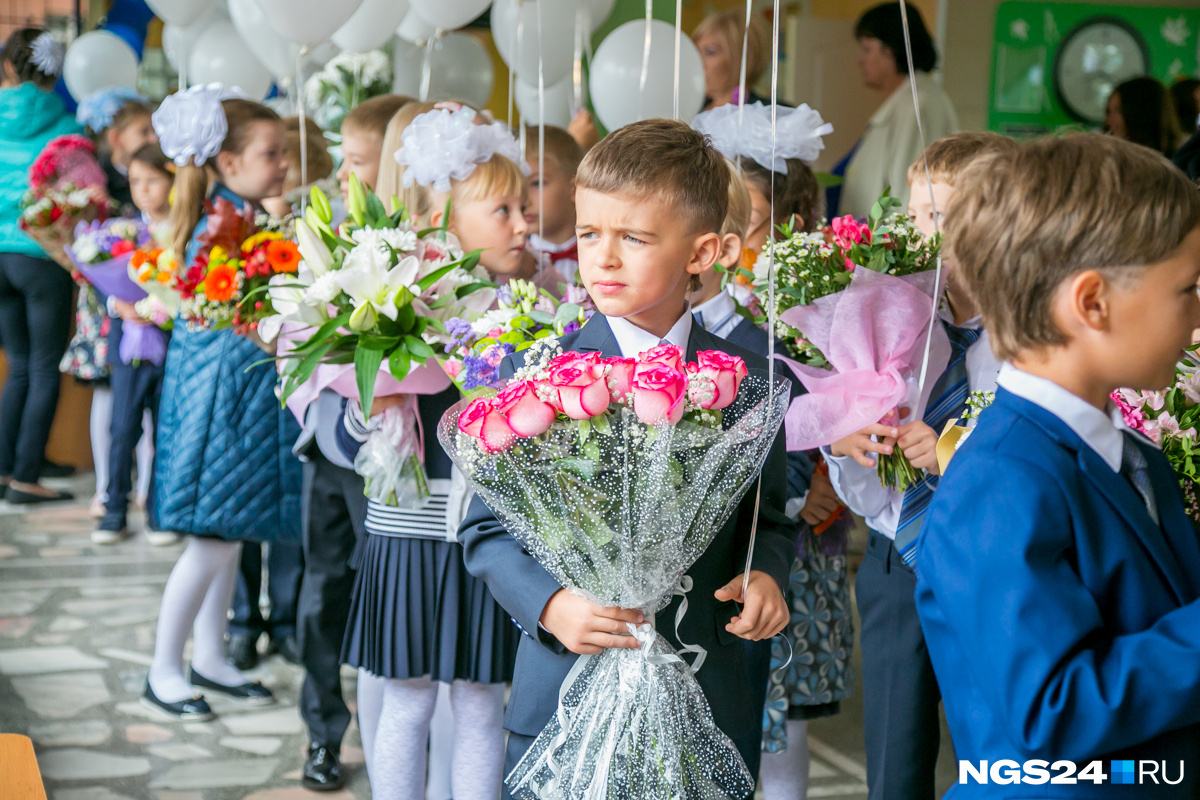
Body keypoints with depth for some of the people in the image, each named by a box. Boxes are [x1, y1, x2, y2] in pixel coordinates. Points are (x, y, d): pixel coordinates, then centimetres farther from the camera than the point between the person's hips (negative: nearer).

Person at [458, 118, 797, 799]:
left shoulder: (750, 379, 2)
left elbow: (770, 518, 11)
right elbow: (488, 527, -4)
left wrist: (765, 573, -9)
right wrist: (549, 603, -20)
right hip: (563, 702, -1)